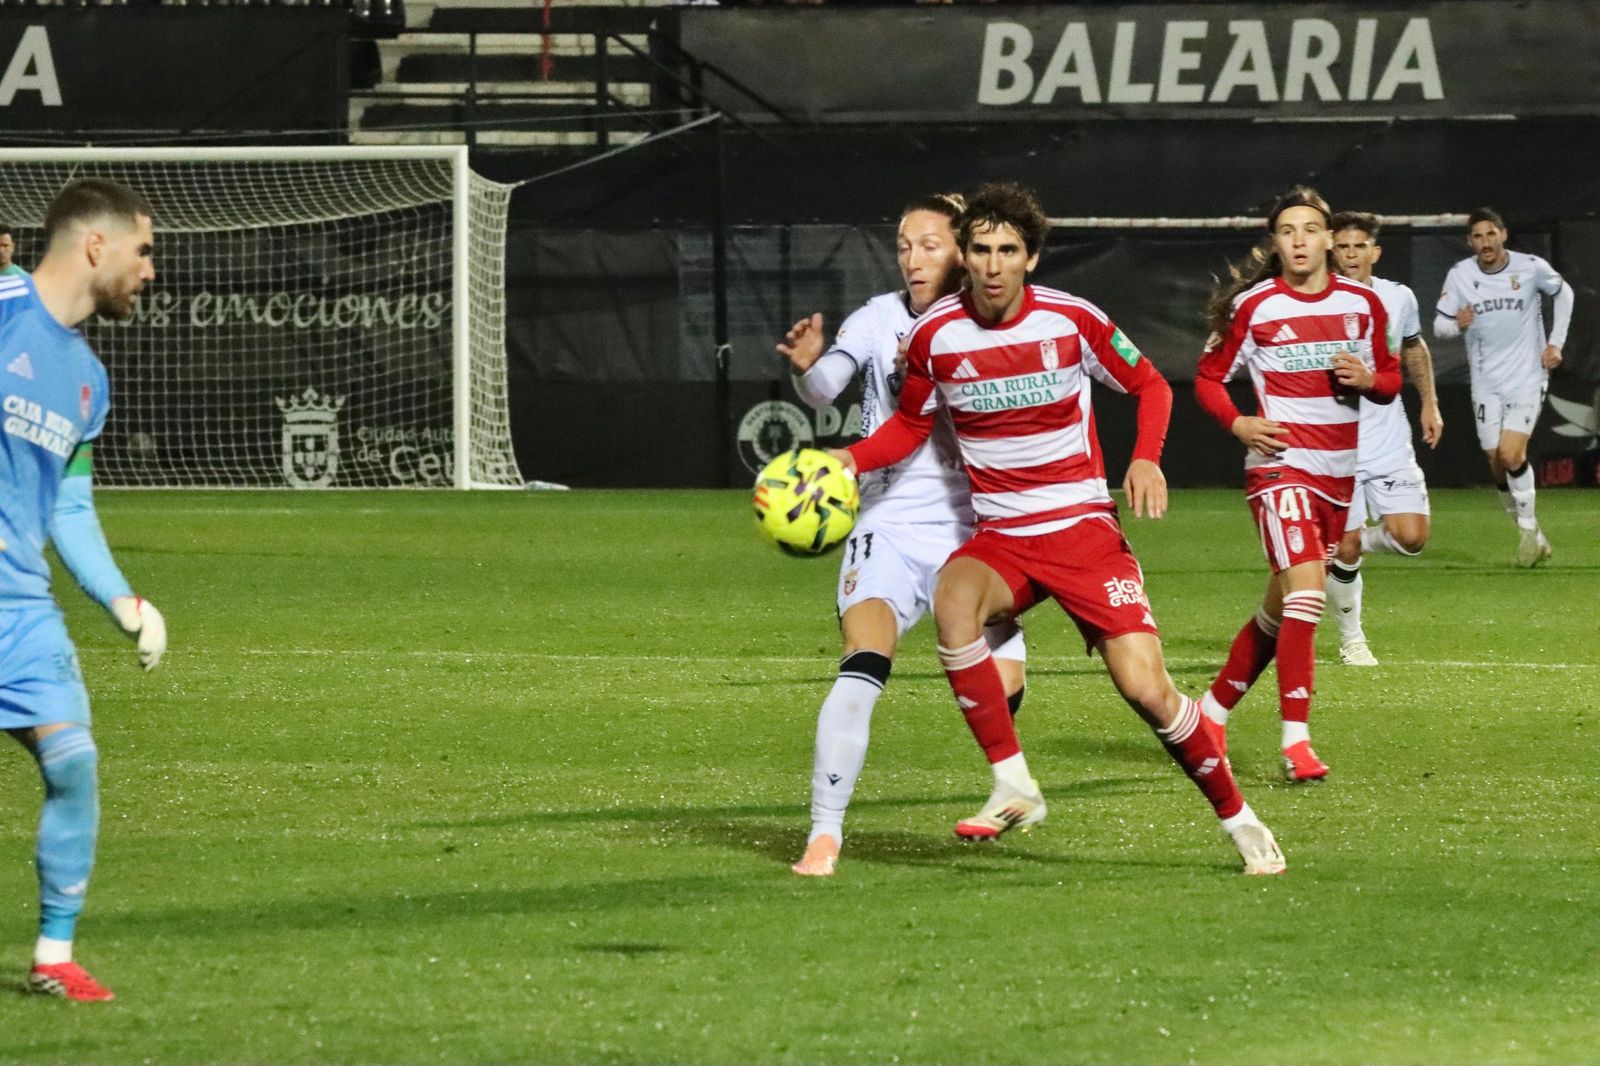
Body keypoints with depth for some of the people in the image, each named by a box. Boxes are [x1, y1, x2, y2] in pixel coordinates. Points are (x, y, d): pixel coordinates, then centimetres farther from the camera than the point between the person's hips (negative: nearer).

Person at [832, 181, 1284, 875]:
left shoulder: (1072, 320, -8)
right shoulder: (934, 335, -5)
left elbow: (1150, 386, 6)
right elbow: (912, 424, 12)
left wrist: (1146, 460, -13)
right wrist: (849, 459, -6)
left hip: (1084, 527, -1)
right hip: (999, 537, 1)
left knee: (1146, 689, -13)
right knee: (953, 601, -35)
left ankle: (1239, 819, 10)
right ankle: (1014, 787, -27)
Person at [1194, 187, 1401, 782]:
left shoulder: (1362, 303, 6)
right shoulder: (1253, 306, -5)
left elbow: (1389, 380, 15)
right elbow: (1208, 378, 4)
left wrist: (1368, 379, -8)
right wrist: (1237, 423, -14)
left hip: (1338, 473, 6)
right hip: (1279, 465, -5)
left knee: (1282, 609, 13)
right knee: (1305, 595, -21)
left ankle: (1214, 709, 29)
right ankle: (1296, 740, -20)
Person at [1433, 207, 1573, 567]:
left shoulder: (1532, 268, -8)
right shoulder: (1459, 275, -5)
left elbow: (1563, 293, 11)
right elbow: (1439, 324, 0)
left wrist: (1556, 342, 6)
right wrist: (1457, 324, -23)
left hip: (1527, 377, -3)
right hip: (1486, 383, 3)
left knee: (1511, 455, -18)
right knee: (1497, 466, 2)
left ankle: (1528, 527, 3)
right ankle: (1532, 537, 20)